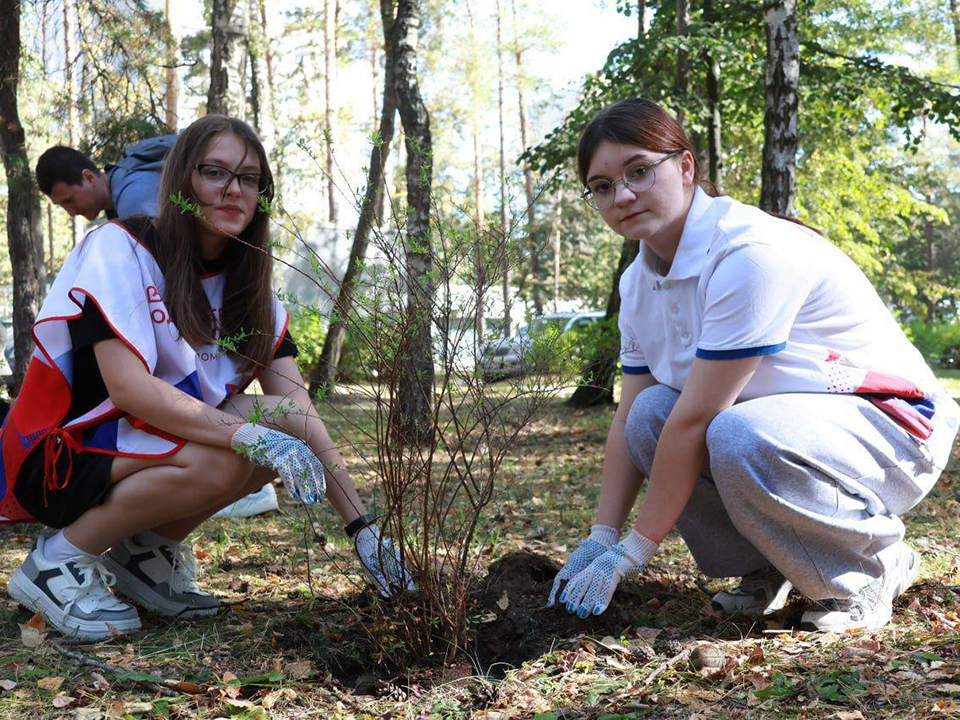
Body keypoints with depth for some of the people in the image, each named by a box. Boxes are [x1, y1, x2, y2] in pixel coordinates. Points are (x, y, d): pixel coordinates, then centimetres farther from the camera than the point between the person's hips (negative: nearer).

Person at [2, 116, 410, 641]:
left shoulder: (247, 287, 3)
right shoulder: (120, 248, -15)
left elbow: (300, 413, -6)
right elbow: (127, 387, -27)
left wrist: (361, 524, -16)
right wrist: (252, 437, -36)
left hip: (149, 446, 7)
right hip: (58, 454, -6)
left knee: (282, 423, -16)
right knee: (218, 461, -32)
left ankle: (146, 549, 0)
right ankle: (56, 559, -11)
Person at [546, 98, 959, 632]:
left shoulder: (751, 251, -27)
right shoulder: (640, 281, 2)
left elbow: (694, 419, -28)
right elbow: (629, 418, 3)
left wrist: (633, 553, -23)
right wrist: (601, 537, -6)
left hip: (890, 426, -8)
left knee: (740, 437, -36)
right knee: (651, 412, -14)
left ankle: (874, 568, -8)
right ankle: (765, 570, 4)